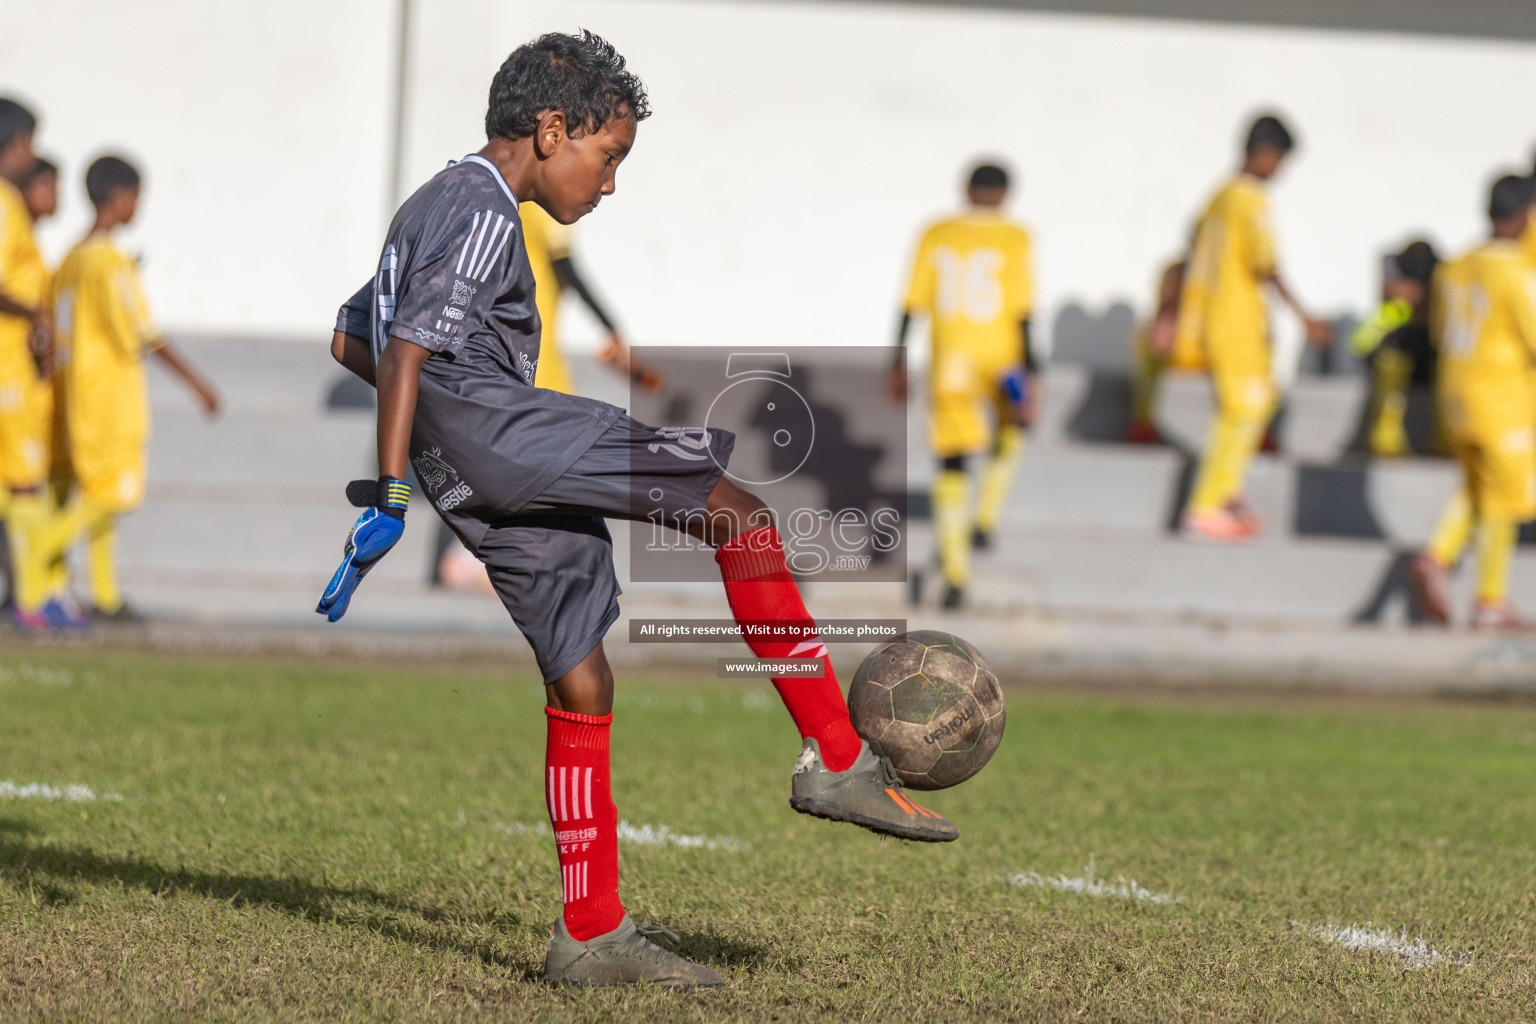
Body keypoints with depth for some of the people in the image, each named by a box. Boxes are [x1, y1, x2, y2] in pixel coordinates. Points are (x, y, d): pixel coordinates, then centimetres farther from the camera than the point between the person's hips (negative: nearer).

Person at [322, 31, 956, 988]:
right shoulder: (481, 211, -4)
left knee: (582, 683, 10)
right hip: (491, 422, -11)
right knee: (737, 510, -13)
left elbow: (350, 339, 34)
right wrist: (392, 498, -20)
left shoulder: (431, 207, 28)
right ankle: (838, 760, -17)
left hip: (482, 490, 11)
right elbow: (408, 348, -15)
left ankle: (593, 936, 11)